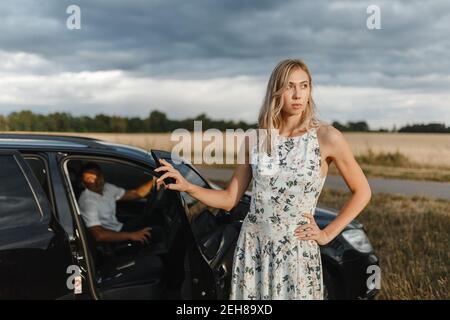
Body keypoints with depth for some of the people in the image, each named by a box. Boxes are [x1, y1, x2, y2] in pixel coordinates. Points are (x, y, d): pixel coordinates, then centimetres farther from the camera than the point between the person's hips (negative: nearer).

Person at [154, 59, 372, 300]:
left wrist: (327, 234, -2)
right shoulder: (255, 139, 1)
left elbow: (362, 192, 2)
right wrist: (187, 187, -10)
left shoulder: (326, 137, -7)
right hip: (251, 249, 2)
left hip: (297, 253, -2)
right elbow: (229, 200, 5)